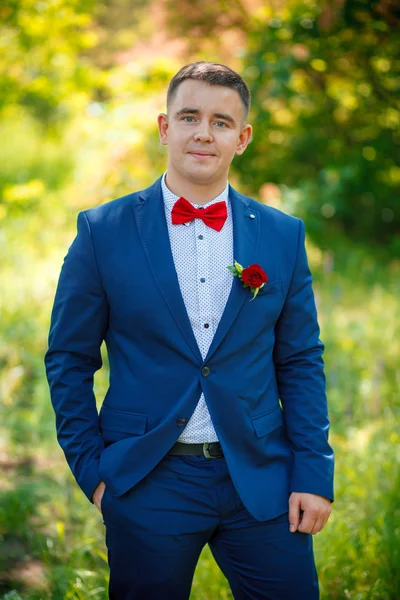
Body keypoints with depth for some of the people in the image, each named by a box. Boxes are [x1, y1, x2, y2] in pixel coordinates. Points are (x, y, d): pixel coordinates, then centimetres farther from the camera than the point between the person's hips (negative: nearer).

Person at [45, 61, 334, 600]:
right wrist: (92, 470, -2)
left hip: (262, 483, 2)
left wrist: (313, 473, 1)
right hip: (147, 486, -1)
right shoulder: (104, 231, -1)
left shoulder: (283, 236, 5)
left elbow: (301, 362, 7)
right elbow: (69, 359, 3)